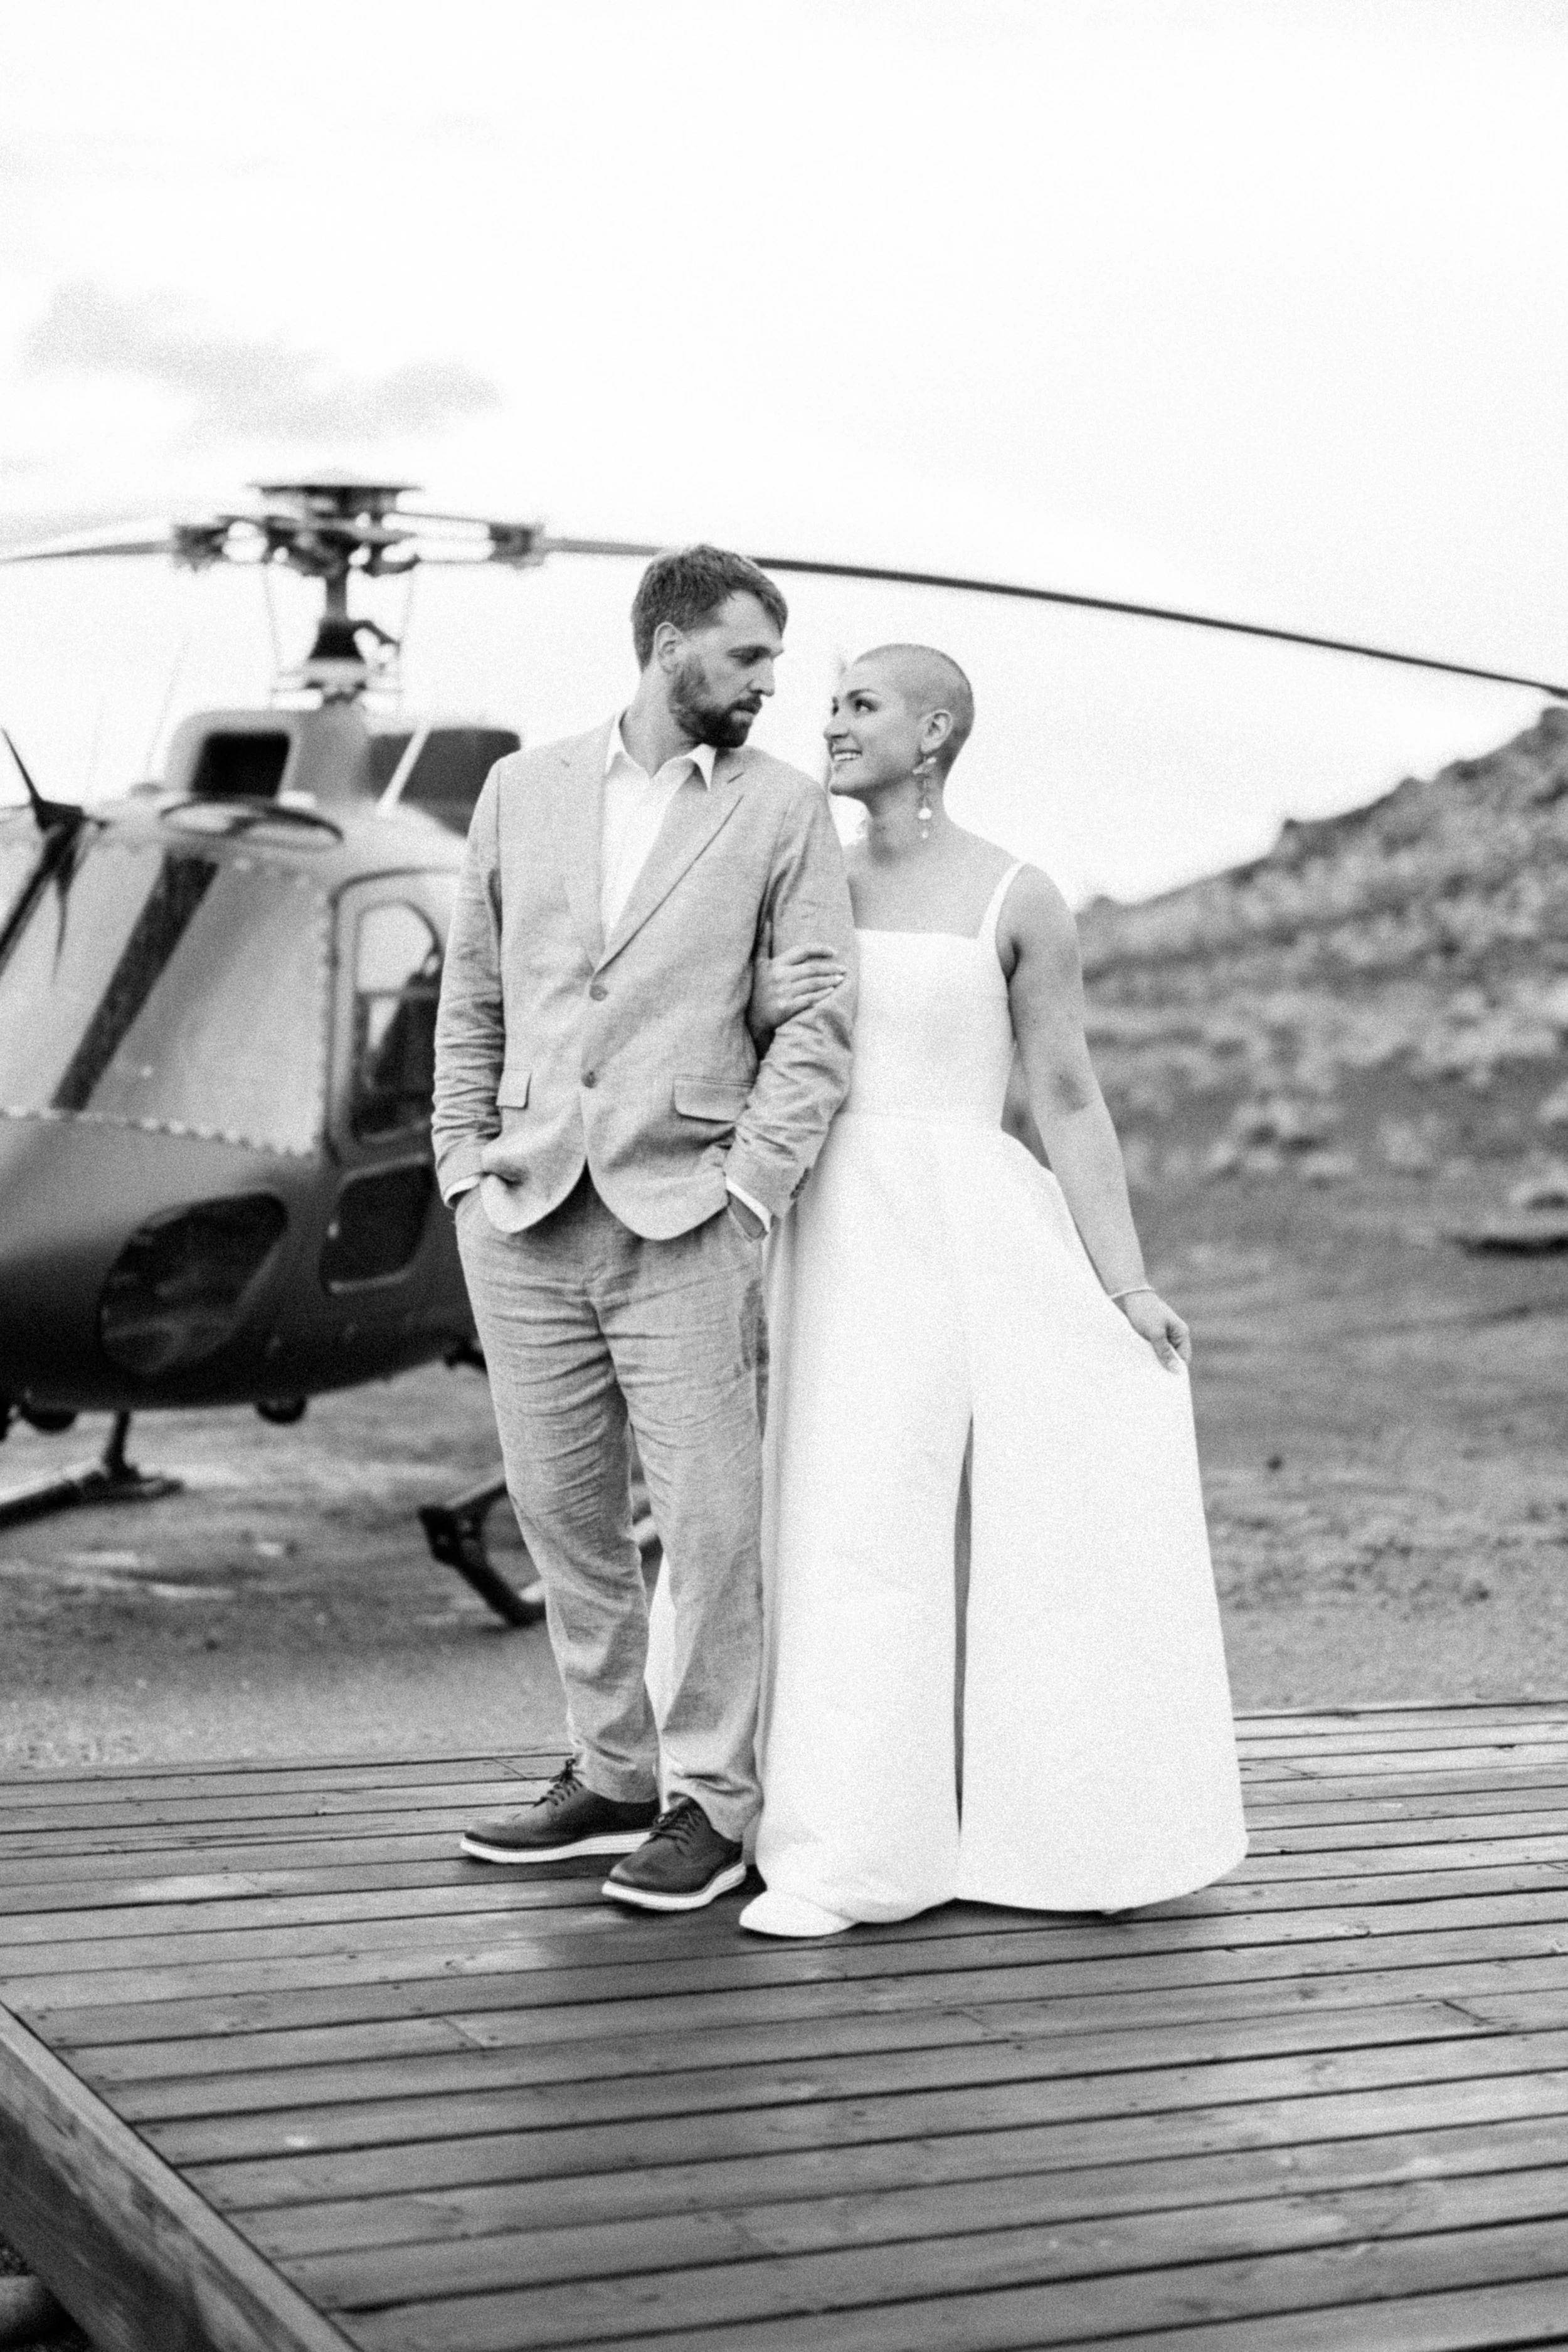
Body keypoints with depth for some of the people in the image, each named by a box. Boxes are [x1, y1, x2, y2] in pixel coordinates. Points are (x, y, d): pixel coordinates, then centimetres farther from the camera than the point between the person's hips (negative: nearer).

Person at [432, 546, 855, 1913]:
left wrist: (748, 1190, -10)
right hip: (524, 1220, 3)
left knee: (713, 1518, -3)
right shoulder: (525, 789, 11)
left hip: (684, 1222, -3)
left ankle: (712, 1801, 9)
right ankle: (613, 1774, 24)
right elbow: (472, 997, 15)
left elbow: (819, 1022, -1)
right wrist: (464, 1157, 5)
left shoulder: (784, 810, 4)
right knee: (561, 1510, 10)